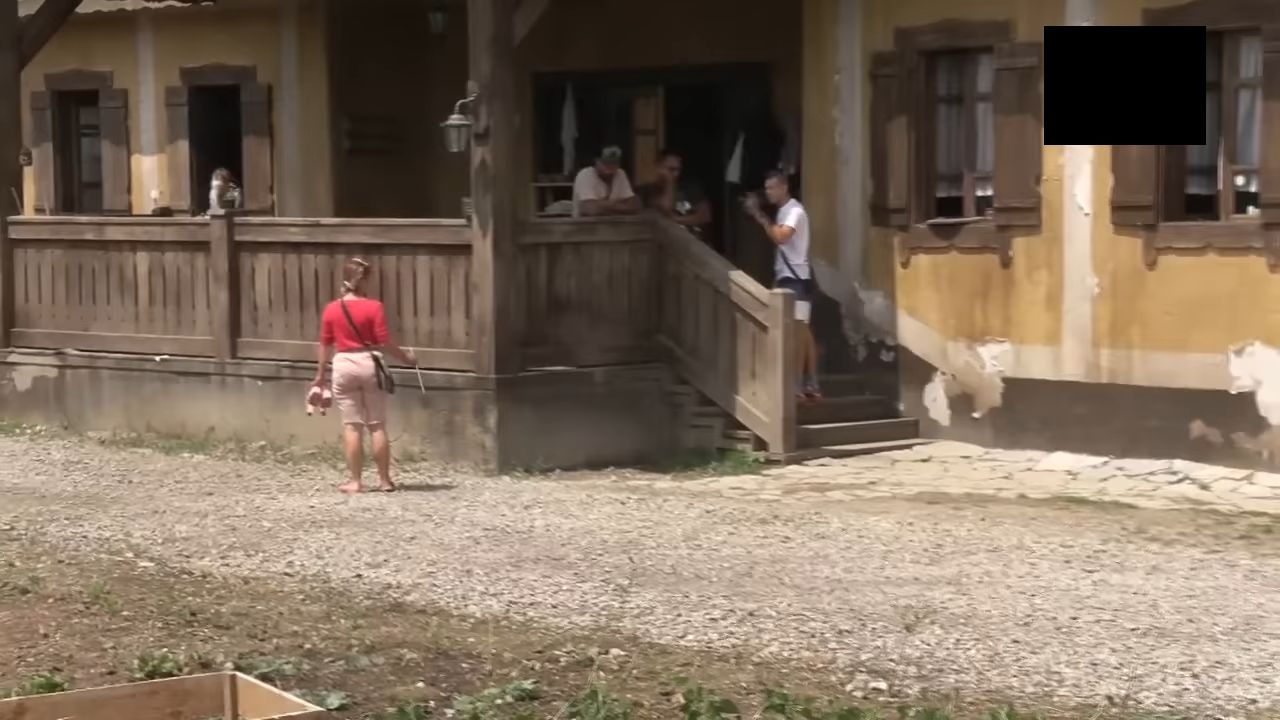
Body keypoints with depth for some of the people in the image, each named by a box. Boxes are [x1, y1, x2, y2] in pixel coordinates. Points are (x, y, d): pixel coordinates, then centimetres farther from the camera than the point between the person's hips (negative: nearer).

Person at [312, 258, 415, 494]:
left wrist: (320, 374, 13)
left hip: (343, 366, 1)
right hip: (369, 364, -1)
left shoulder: (332, 309, -1)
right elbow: (384, 342, -9)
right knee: (377, 425, 6)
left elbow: (325, 345, 4)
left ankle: (354, 480, 4)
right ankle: (384, 479, 10)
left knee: (352, 426, 4)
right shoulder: (374, 307, -8)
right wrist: (404, 355, 6)